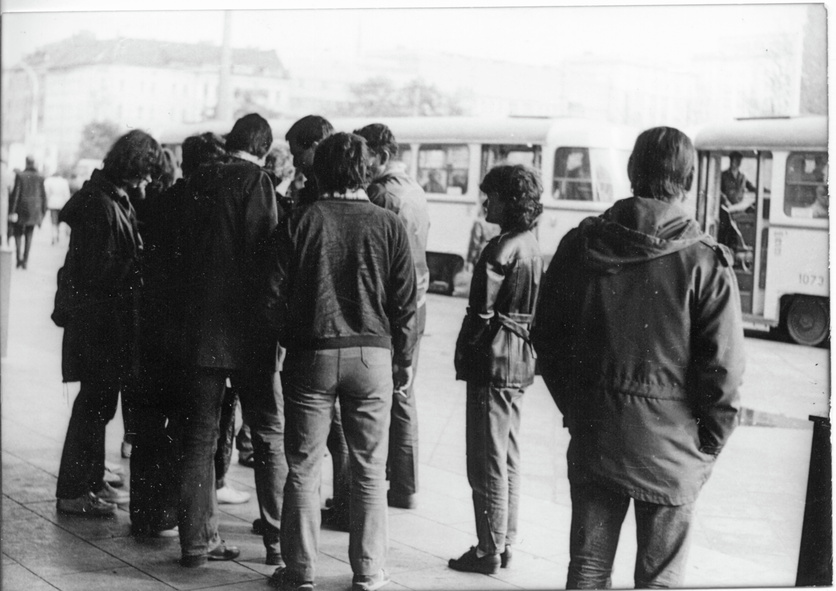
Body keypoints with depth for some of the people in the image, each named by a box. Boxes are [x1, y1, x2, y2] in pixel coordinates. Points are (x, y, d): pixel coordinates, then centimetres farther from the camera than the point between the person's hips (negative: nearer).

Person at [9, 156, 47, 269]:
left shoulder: (20, 176, -8)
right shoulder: (40, 178, -1)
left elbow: (15, 193, -10)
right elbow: (43, 196, 2)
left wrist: (12, 211, -8)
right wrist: (43, 213, 10)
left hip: (21, 209, -2)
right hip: (34, 210, 2)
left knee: (18, 234, 10)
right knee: (29, 236, 10)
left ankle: (19, 258, -6)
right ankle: (25, 261, 6)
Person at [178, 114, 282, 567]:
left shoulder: (199, 181, 8)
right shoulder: (257, 182, -8)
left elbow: (182, 249, 11)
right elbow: (265, 254, -14)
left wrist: (190, 314, 16)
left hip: (201, 326, 5)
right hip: (248, 327, -5)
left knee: (199, 436, 9)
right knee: (270, 435, 5)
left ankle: (197, 539, 11)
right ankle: (278, 539, 7)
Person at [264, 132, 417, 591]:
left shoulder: (298, 223, -2)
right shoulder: (388, 225, -1)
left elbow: (274, 298, -3)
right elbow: (404, 302, 1)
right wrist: (404, 360, 11)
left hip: (312, 355, 0)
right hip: (372, 355, 1)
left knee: (303, 468, 8)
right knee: (369, 470, 8)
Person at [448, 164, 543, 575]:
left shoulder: (502, 249, -17)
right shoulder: (531, 245, 11)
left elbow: (481, 311, -18)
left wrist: (464, 354, -6)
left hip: (494, 360, -9)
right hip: (520, 360, 10)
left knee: (487, 461, -1)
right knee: (509, 460, 15)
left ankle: (489, 551, 5)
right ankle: (505, 544, 24)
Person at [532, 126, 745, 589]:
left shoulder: (581, 244, -2)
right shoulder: (705, 264, -13)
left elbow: (546, 338, 5)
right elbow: (722, 367, -13)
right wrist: (708, 445, 1)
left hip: (593, 439, 3)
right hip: (670, 446, -3)